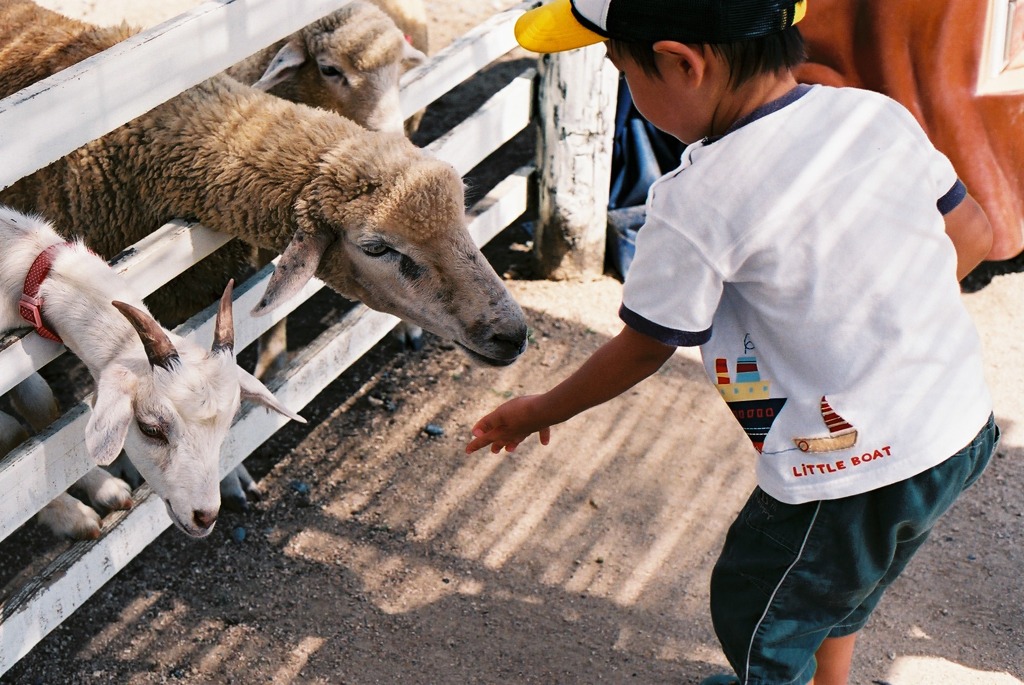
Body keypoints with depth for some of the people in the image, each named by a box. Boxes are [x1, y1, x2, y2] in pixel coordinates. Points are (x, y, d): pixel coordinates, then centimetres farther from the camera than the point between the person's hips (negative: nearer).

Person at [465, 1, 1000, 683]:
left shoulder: (698, 205, -22)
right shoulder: (878, 113, -5)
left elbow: (642, 349, -8)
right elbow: (974, 234, 7)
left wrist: (539, 413, 9)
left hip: (852, 481, -7)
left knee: (753, 609, 19)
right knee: (839, 581, 32)